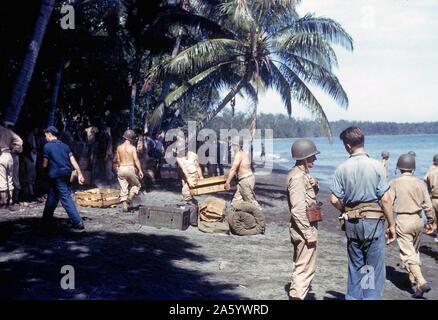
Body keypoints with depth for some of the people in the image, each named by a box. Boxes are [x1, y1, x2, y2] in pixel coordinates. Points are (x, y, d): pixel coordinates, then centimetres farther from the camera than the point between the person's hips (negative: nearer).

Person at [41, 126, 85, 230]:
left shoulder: (47, 146, -5)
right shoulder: (65, 146, 12)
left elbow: (45, 165, -4)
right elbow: (73, 161, 4)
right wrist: (79, 174, 2)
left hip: (56, 176, -7)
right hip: (66, 174, 7)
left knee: (66, 198, -8)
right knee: (52, 195, 21)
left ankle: (78, 222, -15)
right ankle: (46, 218, 30)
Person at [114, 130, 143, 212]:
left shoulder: (119, 147, 7)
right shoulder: (132, 148, -6)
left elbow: (116, 160, 11)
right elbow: (136, 160, -10)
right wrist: (140, 170, -6)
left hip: (121, 168, 4)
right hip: (130, 168, -4)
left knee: (123, 188, 8)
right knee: (136, 185, 14)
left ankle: (125, 205, 6)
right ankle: (130, 197, -8)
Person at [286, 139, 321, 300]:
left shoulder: (302, 174, 11)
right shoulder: (298, 177, -20)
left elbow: (310, 195, 23)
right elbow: (298, 209, -25)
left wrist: (314, 185, 0)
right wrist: (309, 233, -23)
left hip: (302, 228, 10)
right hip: (304, 228, -10)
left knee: (301, 266, 20)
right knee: (305, 268, -4)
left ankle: (296, 295, 31)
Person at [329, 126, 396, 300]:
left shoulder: (342, 168, -3)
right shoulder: (376, 165, -10)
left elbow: (334, 200, -4)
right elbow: (385, 199, -9)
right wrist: (391, 224, 0)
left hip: (352, 223, 3)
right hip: (373, 221, -3)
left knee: (355, 266, 16)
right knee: (374, 268, 6)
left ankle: (353, 296, 21)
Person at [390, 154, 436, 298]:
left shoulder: (395, 183, -8)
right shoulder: (420, 183, 2)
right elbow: (428, 205, 3)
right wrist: (431, 221, 15)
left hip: (403, 221, -4)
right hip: (418, 220, 5)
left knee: (408, 254, -4)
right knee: (415, 252, 19)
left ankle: (421, 282, -17)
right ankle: (414, 281, 26)